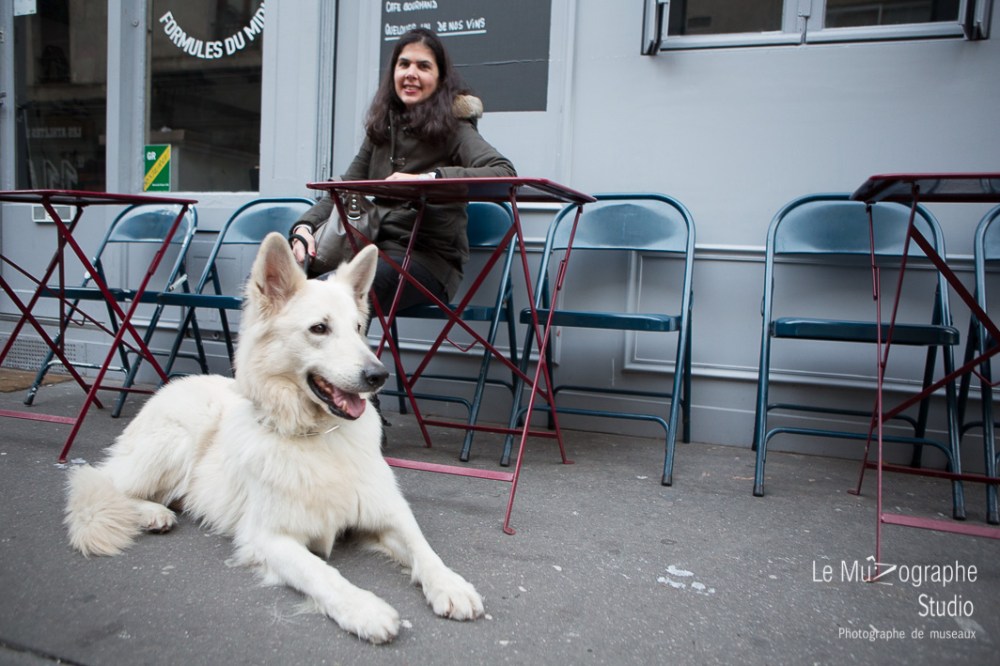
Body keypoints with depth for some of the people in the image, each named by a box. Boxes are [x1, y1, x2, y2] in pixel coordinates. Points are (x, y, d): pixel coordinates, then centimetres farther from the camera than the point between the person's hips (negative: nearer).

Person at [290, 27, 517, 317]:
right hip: (377, 247, 6)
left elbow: (505, 172, -17)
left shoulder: (453, 128, 0)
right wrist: (305, 226, 0)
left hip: (429, 257, -5)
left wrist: (428, 178, -28)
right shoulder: (382, 129, 19)